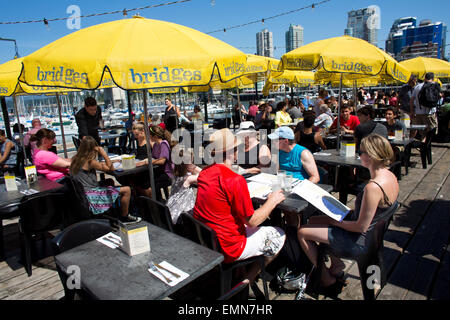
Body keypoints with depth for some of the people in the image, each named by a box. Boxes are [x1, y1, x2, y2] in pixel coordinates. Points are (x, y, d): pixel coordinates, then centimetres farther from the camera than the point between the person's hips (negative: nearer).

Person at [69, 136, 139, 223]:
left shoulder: (76, 159, 8)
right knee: (126, 190, -13)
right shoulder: (90, 161, -16)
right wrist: (103, 153, -9)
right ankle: (124, 217, 8)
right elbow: (110, 168, -10)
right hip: (91, 195, -10)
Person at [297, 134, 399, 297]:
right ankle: (336, 265, 24)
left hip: (359, 241, -9)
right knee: (313, 220, 17)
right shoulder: (390, 176, -3)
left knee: (302, 232, -1)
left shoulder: (373, 187, -33)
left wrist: (335, 221, -11)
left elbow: (361, 227, -26)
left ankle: (327, 280, 15)